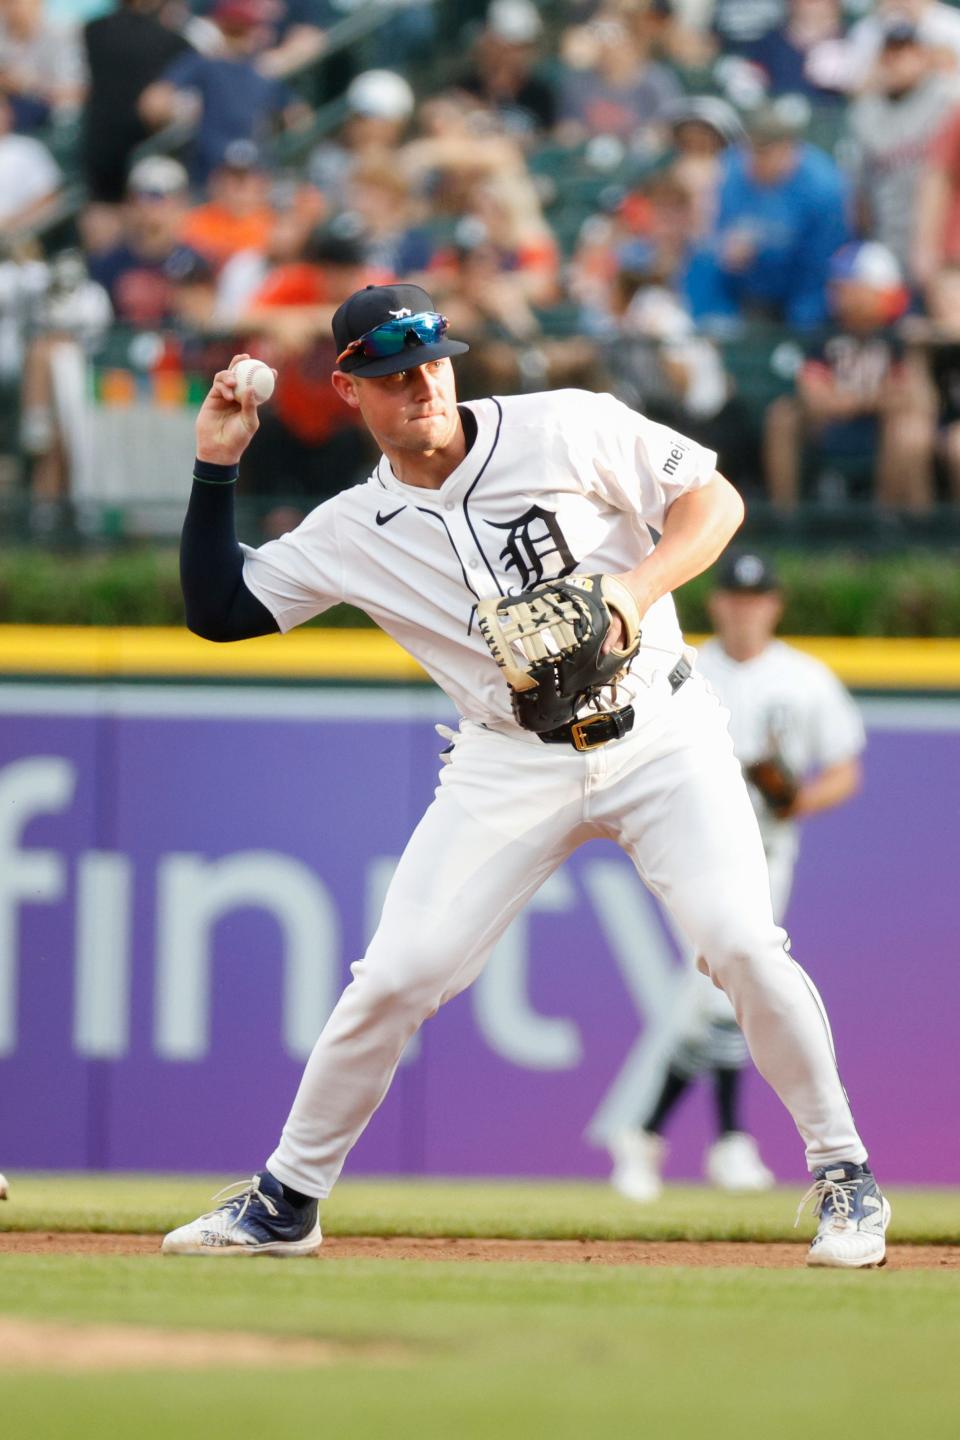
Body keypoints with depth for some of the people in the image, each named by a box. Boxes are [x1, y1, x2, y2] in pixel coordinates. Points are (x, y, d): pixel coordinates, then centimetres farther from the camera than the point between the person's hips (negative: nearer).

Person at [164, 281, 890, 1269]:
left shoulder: (569, 429, -6)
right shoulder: (354, 530, 1)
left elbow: (713, 497, -3)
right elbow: (217, 609, 4)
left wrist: (636, 591, -19)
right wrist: (216, 466, -2)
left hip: (659, 733, -2)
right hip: (512, 768, 2)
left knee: (743, 945, -18)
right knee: (398, 976, -8)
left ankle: (842, 1174, 0)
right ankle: (285, 1203, 8)